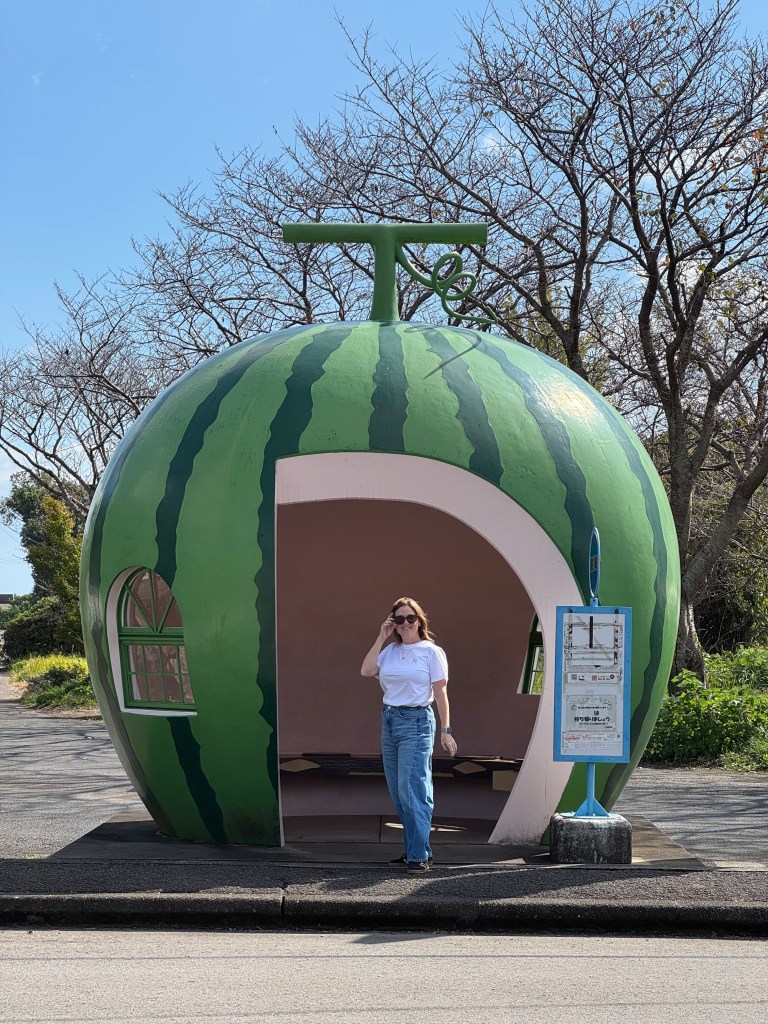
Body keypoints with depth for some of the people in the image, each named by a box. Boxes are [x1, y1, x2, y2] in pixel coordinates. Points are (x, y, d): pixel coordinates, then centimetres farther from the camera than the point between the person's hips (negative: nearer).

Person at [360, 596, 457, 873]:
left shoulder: (431, 652, -3)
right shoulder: (390, 651, 10)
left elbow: (440, 693, -3)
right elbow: (366, 671, -3)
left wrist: (446, 730, -6)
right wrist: (381, 638, -1)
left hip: (416, 722, -6)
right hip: (389, 720, 6)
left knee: (411, 789, -12)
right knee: (398, 792, 9)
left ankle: (419, 855, -8)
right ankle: (413, 849, 18)